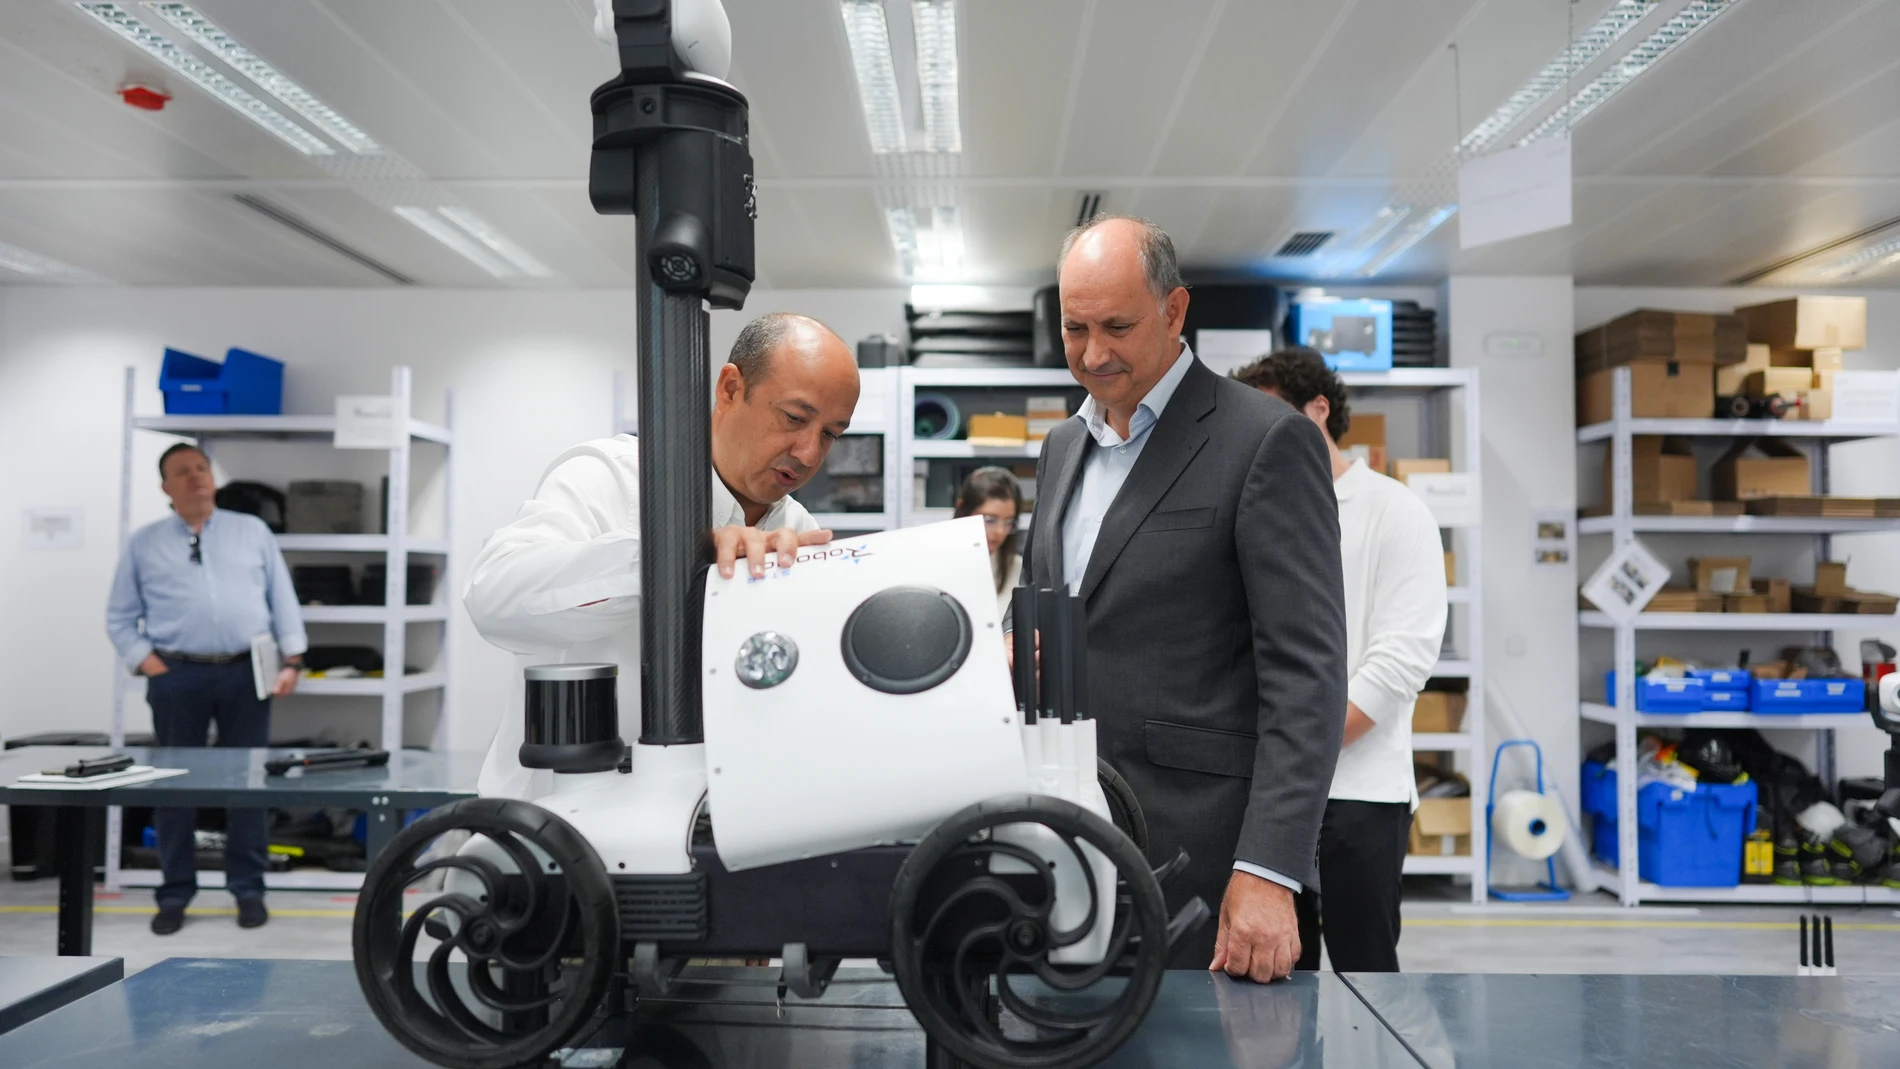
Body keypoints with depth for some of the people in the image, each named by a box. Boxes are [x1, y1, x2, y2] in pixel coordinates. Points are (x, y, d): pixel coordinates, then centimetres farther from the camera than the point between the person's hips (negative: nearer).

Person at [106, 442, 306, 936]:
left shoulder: (253, 531, 10)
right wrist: (147, 664, -4)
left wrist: (292, 660, -2)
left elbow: (283, 600, 8)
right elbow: (120, 618, 10)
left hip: (245, 673, 0)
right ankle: (175, 893, 18)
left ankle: (248, 888, 14)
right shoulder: (144, 543, 10)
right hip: (176, 677, 0)